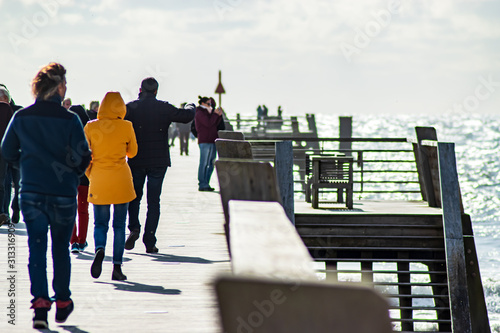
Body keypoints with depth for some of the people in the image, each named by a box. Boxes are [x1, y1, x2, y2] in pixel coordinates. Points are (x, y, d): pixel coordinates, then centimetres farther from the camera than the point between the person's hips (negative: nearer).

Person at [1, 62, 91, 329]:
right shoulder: (69, 119, -11)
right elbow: (82, 157, -11)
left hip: (31, 193, 1)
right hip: (63, 193, -1)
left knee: (36, 248, 4)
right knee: (61, 248, 14)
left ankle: (40, 303, -9)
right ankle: (62, 302, 23)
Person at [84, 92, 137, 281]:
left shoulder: (90, 127, -4)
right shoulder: (126, 127, -5)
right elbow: (132, 152, 8)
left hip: (99, 180, 0)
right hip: (121, 180, 0)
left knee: (100, 223, 10)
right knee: (119, 225, 8)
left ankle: (99, 249, -21)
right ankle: (117, 267, 4)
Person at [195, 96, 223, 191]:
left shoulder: (207, 112, 22)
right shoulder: (200, 113, -6)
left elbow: (215, 124, 18)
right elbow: (208, 123, -18)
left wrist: (219, 115, 6)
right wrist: (215, 114, -10)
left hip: (211, 141, 9)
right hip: (205, 141, -9)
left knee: (210, 164, 8)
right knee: (204, 164, -9)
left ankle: (206, 184, 12)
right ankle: (202, 185, -8)